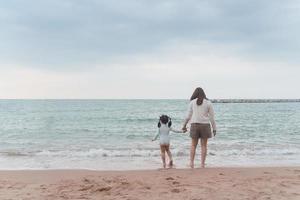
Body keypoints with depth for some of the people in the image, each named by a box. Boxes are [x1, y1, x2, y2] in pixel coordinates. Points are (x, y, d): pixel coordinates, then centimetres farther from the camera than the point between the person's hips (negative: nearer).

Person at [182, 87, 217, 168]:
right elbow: (212, 117, 0)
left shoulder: (192, 102, 2)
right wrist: (214, 128, 6)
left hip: (194, 125, 1)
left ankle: (191, 162, 0)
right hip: (205, 125, 0)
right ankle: (202, 164, 4)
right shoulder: (208, 103, 1)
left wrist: (184, 125, 11)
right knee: (204, 145, 6)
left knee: (193, 145, 11)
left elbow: (188, 115, 1)